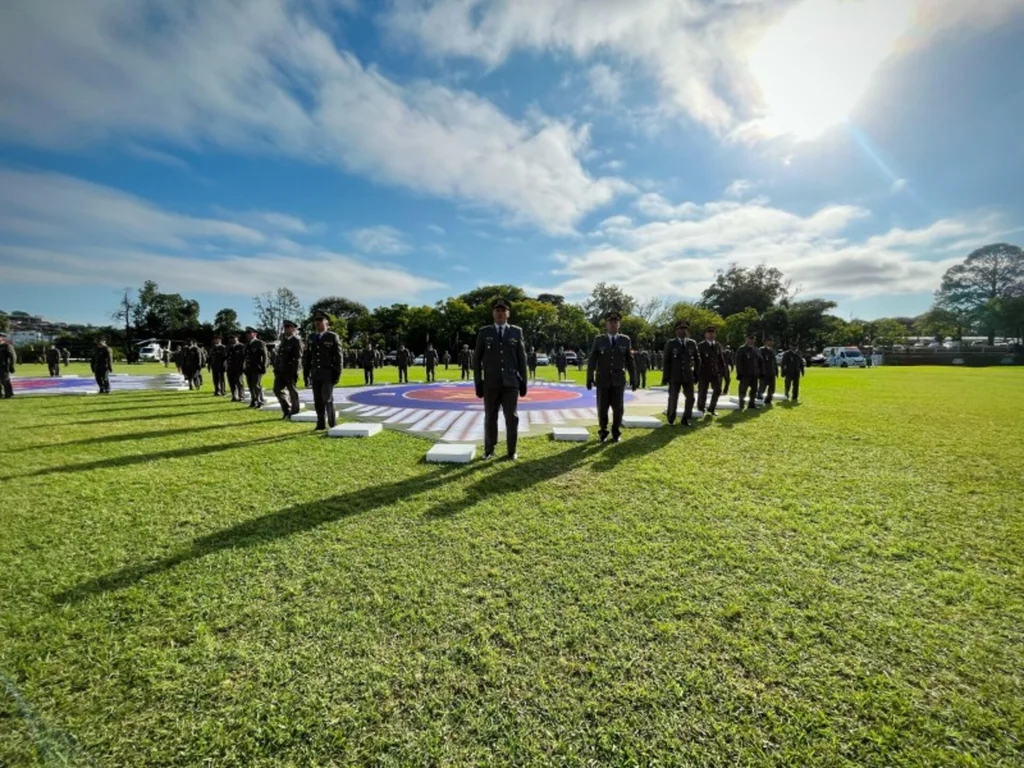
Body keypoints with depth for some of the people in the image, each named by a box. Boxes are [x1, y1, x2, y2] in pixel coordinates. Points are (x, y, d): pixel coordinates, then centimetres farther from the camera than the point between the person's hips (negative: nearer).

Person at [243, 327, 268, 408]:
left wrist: (263, 367, -15)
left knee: (257, 386, -8)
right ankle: (253, 402, 16)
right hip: (249, 369, 7)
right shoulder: (247, 345, 17)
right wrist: (245, 368, 12)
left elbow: (264, 356, -9)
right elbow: (246, 357, 18)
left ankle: (260, 402, 0)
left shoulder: (260, 343, -4)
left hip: (257, 369, -7)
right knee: (251, 386, 8)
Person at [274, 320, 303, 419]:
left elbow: (298, 357, -15)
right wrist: (276, 368, 14)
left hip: (290, 371, -8)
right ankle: (287, 410, 23)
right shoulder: (284, 340, 15)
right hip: (281, 371, 8)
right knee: (277, 389, 9)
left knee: (292, 392, 1)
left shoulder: (296, 340, -9)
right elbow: (279, 355, 19)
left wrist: (295, 372, -19)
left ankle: (294, 413, 12)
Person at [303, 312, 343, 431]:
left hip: (329, 374, -5)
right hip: (315, 374, 5)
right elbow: (306, 357, 12)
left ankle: (332, 424, 3)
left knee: (327, 399, -9)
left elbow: (339, 357, -9)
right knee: (318, 401, 6)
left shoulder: (333, 337, -5)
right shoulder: (311, 337, 9)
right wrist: (305, 374, 7)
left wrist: (338, 374, -14)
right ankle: (321, 424, 15)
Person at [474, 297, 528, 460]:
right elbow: (476, 359, 5)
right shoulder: (484, 332, 5)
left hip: (511, 383, 0)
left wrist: (523, 381, 3)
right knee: (490, 418, 7)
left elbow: (522, 358, 7)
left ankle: (512, 451, 15)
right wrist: (478, 382, -1)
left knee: (512, 418, 2)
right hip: (490, 384, 0)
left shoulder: (516, 331, 6)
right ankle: (489, 450, 19)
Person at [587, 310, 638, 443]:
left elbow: (630, 361, 5)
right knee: (602, 408, 4)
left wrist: (633, 379, 2)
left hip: (619, 380, 1)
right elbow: (592, 360, -1)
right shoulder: (599, 339, 1)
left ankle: (616, 432, 19)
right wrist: (589, 378, -5)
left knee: (618, 408, 3)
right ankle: (603, 432, 20)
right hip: (603, 380, -1)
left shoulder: (625, 340, 4)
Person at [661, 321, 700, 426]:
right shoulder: (671, 344, -2)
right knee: (673, 398, 2)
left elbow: (697, 359, 11)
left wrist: (697, 374, 6)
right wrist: (665, 377, -7)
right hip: (674, 377, -3)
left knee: (690, 398, 2)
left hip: (688, 376, 3)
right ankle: (671, 417, 24)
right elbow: (666, 361, -4)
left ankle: (685, 419, 17)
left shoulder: (692, 343, 6)